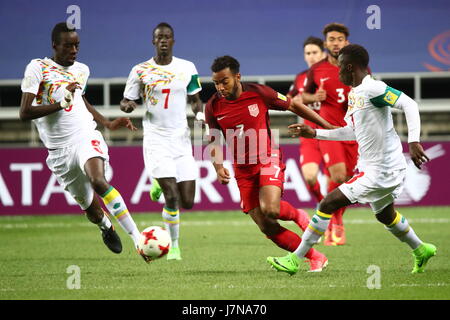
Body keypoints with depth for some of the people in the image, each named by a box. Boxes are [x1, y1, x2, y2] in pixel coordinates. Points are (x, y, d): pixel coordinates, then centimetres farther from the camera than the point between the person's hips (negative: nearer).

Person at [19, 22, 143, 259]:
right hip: (59, 150, -1)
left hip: (86, 137, 1)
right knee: (91, 210, 7)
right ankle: (106, 228, 46)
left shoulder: (82, 70, 11)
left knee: (98, 181, -32)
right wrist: (62, 103, -20)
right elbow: (24, 113, -13)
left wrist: (108, 124, 24)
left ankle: (138, 238, -36)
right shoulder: (38, 68, -6)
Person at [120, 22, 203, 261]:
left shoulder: (187, 68, 6)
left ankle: (160, 186, 31)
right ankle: (173, 245, 3)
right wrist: (127, 105, -17)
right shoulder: (140, 71, 1)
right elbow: (125, 102, 7)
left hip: (181, 139, 3)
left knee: (187, 202, -2)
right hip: (156, 140, -3)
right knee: (172, 197, -16)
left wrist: (200, 114, -6)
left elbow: (195, 100, 15)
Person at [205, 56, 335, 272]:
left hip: (268, 160, -3)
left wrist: (329, 127, 5)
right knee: (267, 228, -4)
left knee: (270, 210, -28)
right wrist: (218, 166, -10)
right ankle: (315, 258, 7)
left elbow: (293, 106, 2)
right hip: (243, 170, 3)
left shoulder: (258, 93, -10)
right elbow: (214, 140, 10)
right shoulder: (213, 107, -3)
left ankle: (298, 216, 7)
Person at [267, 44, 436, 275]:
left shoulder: (372, 89, -19)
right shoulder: (354, 94, 11)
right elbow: (353, 132, 21)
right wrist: (314, 133, 21)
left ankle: (295, 260, -5)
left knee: (329, 204, -10)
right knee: (385, 215, 29)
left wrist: (414, 141, -35)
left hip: (380, 172, -10)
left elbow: (409, 105, -26)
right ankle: (421, 251, 49)